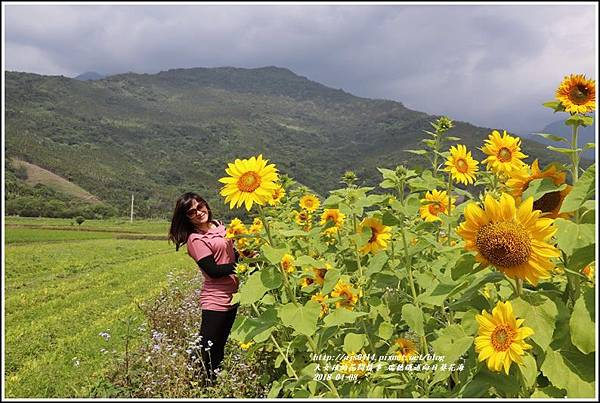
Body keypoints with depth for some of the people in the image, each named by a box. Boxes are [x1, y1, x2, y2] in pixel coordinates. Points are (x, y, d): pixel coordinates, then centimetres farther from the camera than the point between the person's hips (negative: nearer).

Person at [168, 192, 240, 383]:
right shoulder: (196, 239, -15)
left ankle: (214, 381, 31)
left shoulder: (218, 225, 7)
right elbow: (213, 271, -20)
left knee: (219, 346, 19)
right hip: (215, 300, -8)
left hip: (231, 295, 8)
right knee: (206, 350, -4)